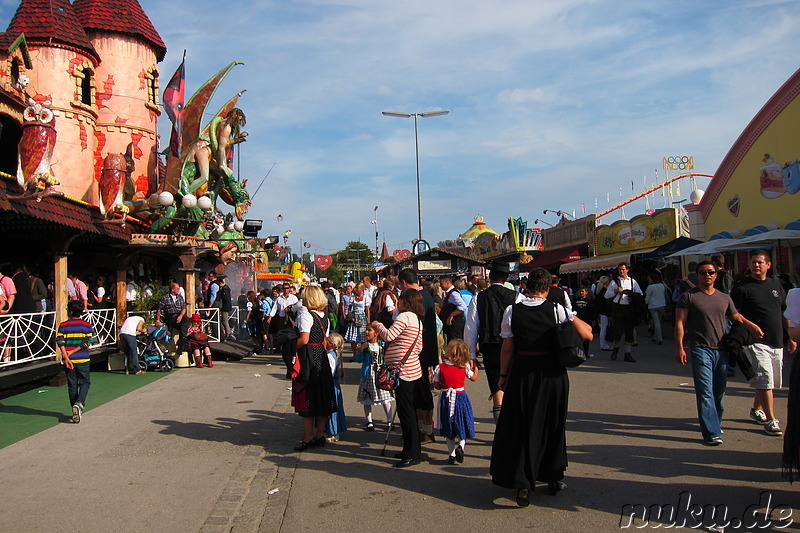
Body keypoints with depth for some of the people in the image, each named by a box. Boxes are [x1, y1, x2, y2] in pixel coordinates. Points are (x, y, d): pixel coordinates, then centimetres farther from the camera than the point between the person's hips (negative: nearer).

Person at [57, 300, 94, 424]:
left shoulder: (63, 326, -1)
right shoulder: (87, 325, -1)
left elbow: (60, 342, -11)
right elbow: (86, 342, -10)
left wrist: (66, 357, -15)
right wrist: (72, 352, -9)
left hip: (69, 360, 1)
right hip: (83, 360, -1)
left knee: (72, 385, 10)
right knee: (84, 383, 9)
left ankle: (76, 412, 14)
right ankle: (79, 403, -18)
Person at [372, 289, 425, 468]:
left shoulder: (405, 316, -14)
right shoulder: (417, 319, 16)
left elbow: (389, 335, -22)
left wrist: (378, 325, -3)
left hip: (404, 371, -10)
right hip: (413, 369, 10)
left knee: (405, 411, -5)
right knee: (408, 411, 16)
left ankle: (412, 454, 1)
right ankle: (411, 448, 26)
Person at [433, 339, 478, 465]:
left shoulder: (440, 367, -8)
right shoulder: (465, 366, -4)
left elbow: (436, 385, -5)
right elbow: (473, 378, 11)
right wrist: (475, 366, 27)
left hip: (446, 399, 0)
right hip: (460, 397, 1)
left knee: (448, 430, 12)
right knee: (462, 426, 14)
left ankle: (451, 454, 9)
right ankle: (461, 445, -9)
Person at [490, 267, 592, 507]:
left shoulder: (512, 311, -7)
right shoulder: (558, 310, -9)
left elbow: (507, 349, -5)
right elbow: (587, 335, -10)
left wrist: (503, 375, 7)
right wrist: (573, 317, 8)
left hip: (522, 375, 0)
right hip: (553, 375, 1)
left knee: (521, 426, 10)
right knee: (553, 426, 18)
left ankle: (523, 484, 4)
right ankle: (554, 478, 32)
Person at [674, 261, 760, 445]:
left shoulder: (724, 298, 14)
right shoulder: (688, 296, -1)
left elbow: (738, 318, 21)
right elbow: (680, 323, -4)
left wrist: (753, 326, 0)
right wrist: (679, 347, -11)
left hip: (722, 350, 5)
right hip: (701, 349, -5)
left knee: (719, 391, 12)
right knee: (705, 392, -10)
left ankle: (714, 423, 29)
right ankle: (711, 432, -10)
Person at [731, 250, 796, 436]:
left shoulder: (776, 285, 14)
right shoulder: (742, 288, -5)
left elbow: (785, 313, 20)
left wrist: (790, 337, 17)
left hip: (777, 342, 7)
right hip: (756, 342, -6)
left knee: (771, 380, 14)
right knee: (765, 378, -13)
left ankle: (756, 409, 32)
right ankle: (771, 419, -8)